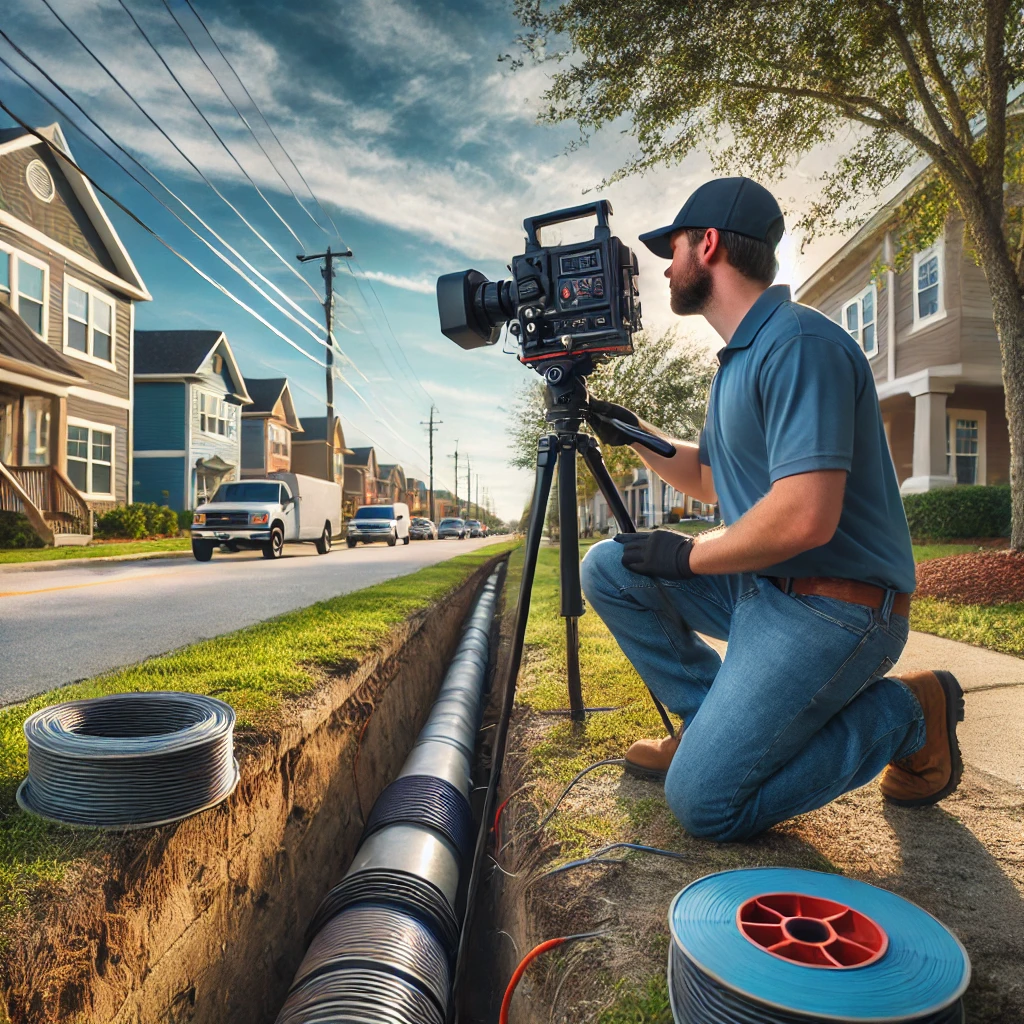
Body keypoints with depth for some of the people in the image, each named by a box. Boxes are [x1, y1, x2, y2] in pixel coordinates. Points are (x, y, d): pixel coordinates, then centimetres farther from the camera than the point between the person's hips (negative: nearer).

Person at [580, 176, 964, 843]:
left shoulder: (800, 344, -19)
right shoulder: (741, 356, 14)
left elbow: (804, 517, -29)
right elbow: (713, 478, 25)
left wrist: (690, 554, -14)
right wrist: (636, 435, 14)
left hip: (832, 607, -9)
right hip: (759, 588, 9)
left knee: (703, 802, -13)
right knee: (609, 568, 5)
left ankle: (902, 713, 3)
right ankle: (717, 720, 9)